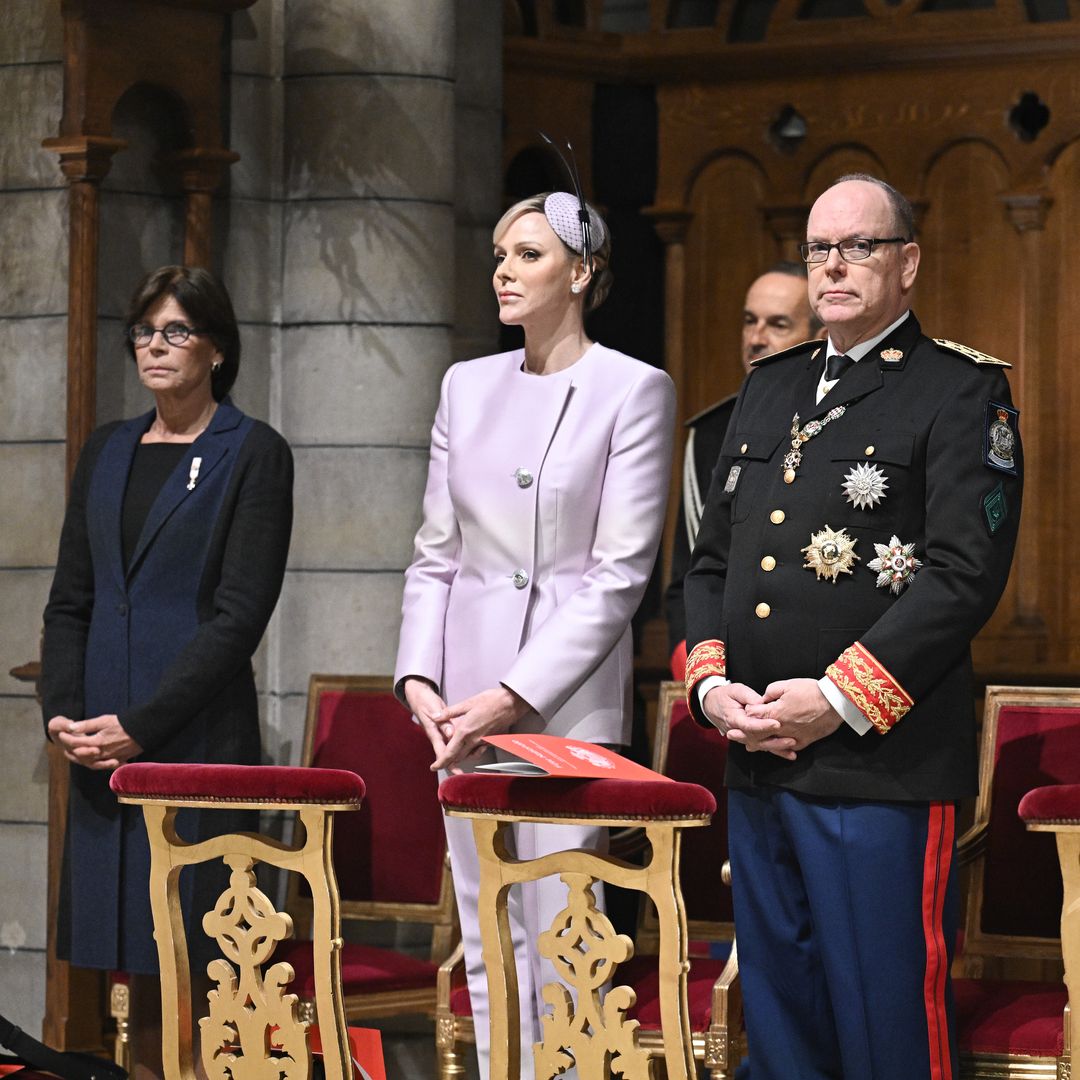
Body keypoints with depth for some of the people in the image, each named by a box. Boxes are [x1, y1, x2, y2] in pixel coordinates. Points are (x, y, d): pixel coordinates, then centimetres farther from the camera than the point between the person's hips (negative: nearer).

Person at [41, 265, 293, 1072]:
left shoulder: (254, 455, -2)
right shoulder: (108, 452, 16)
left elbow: (240, 614, -9)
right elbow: (71, 601, 16)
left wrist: (139, 725, -14)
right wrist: (63, 712, -1)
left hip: (198, 732, -5)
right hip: (100, 744, 5)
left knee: (190, 935, -7)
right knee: (127, 940, 5)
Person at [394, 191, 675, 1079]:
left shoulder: (633, 390, -4)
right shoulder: (468, 386, 12)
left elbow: (620, 572, -9)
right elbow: (437, 552, 14)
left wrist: (514, 697, -13)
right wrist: (419, 675, 0)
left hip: (569, 695, -5)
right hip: (467, 695, 5)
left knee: (560, 936, -7)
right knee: (487, 939, 7)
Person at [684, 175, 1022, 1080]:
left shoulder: (963, 391, -3)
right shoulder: (769, 391, 19)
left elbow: (965, 572, -12)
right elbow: (713, 558, 20)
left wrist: (840, 699, -17)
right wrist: (710, 681, 2)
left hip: (881, 768, -7)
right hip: (758, 766, 7)